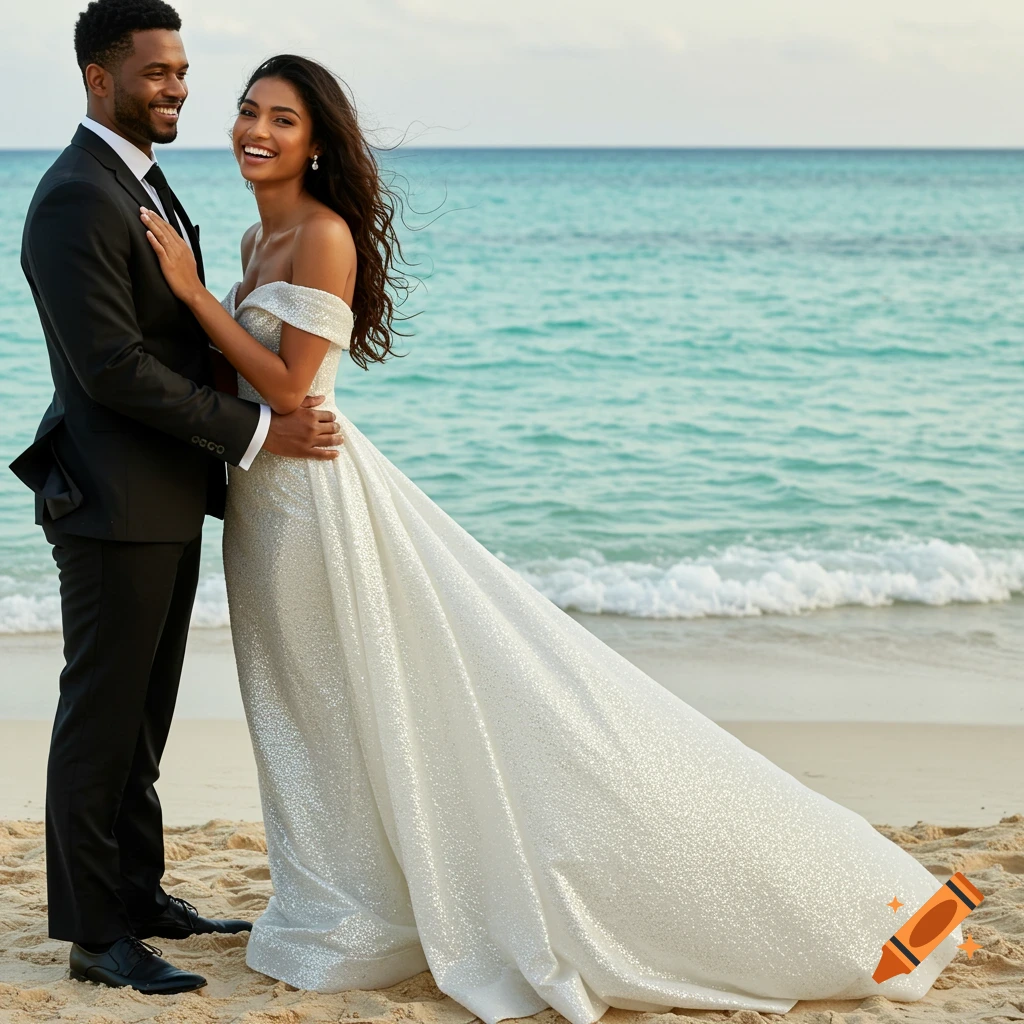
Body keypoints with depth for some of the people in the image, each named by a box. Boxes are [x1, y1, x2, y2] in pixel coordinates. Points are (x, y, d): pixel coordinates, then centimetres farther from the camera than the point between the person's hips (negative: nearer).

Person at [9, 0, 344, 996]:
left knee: (142, 713, 17)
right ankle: (95, 933, 9)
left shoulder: (143, 183, 14)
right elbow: (112, 367, -23)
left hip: (167, 501, 9)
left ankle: (136, 892, 29)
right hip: (113, 503, -9)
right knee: (101, 716, 0)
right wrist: (255, 430, -19)